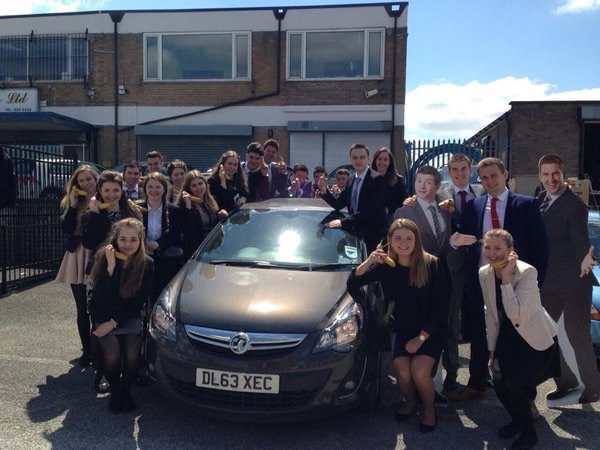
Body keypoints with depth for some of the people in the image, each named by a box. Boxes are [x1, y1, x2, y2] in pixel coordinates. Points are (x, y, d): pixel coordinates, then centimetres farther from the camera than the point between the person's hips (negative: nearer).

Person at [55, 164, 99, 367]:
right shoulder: (72, 202, 8)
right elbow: (67, 229, -4)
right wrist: (73, 204, -10)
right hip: (78, 259, 3)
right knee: (83, 310, 9)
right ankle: (86, 350, 21)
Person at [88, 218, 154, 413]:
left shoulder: (146, 264, -10)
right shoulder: (103, 257, -12)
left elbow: (139, 302, -5)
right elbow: (98, 299, -19)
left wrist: (114, 322, -13)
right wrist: (110, 267, -28)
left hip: (130, 317, 1)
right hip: (104, 316, -1)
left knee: (133, 355, -24)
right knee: (112, 354, -25)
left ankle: (125, 390, 7)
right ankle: (114, 391, 6)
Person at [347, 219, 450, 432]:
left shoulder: (432, 265, -17)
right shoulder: (385, 265, -8)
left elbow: (441, 307, -13)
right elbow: (352, 284, -9)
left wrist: (421, 337, -13)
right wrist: (368, 262, -26)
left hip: (431, 330, -2)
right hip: (403, 329, 3)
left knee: (419, 371, -22)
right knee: (402, 371, -16)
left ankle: (429, 408, 10)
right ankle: (410, 401, 19)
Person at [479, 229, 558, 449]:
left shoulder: (527, 272, -23)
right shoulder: (484, 273, -6)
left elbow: (516, 315, -31)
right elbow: (491, 314, 3)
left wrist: (506, 277, -31)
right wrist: (492, 350, 5)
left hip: (536, 339, -5)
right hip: (509, 336, 5)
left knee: (511, 383, -16)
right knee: (500, 381, -8)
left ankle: (528, 432, 12)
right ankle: (518, 419, 26)